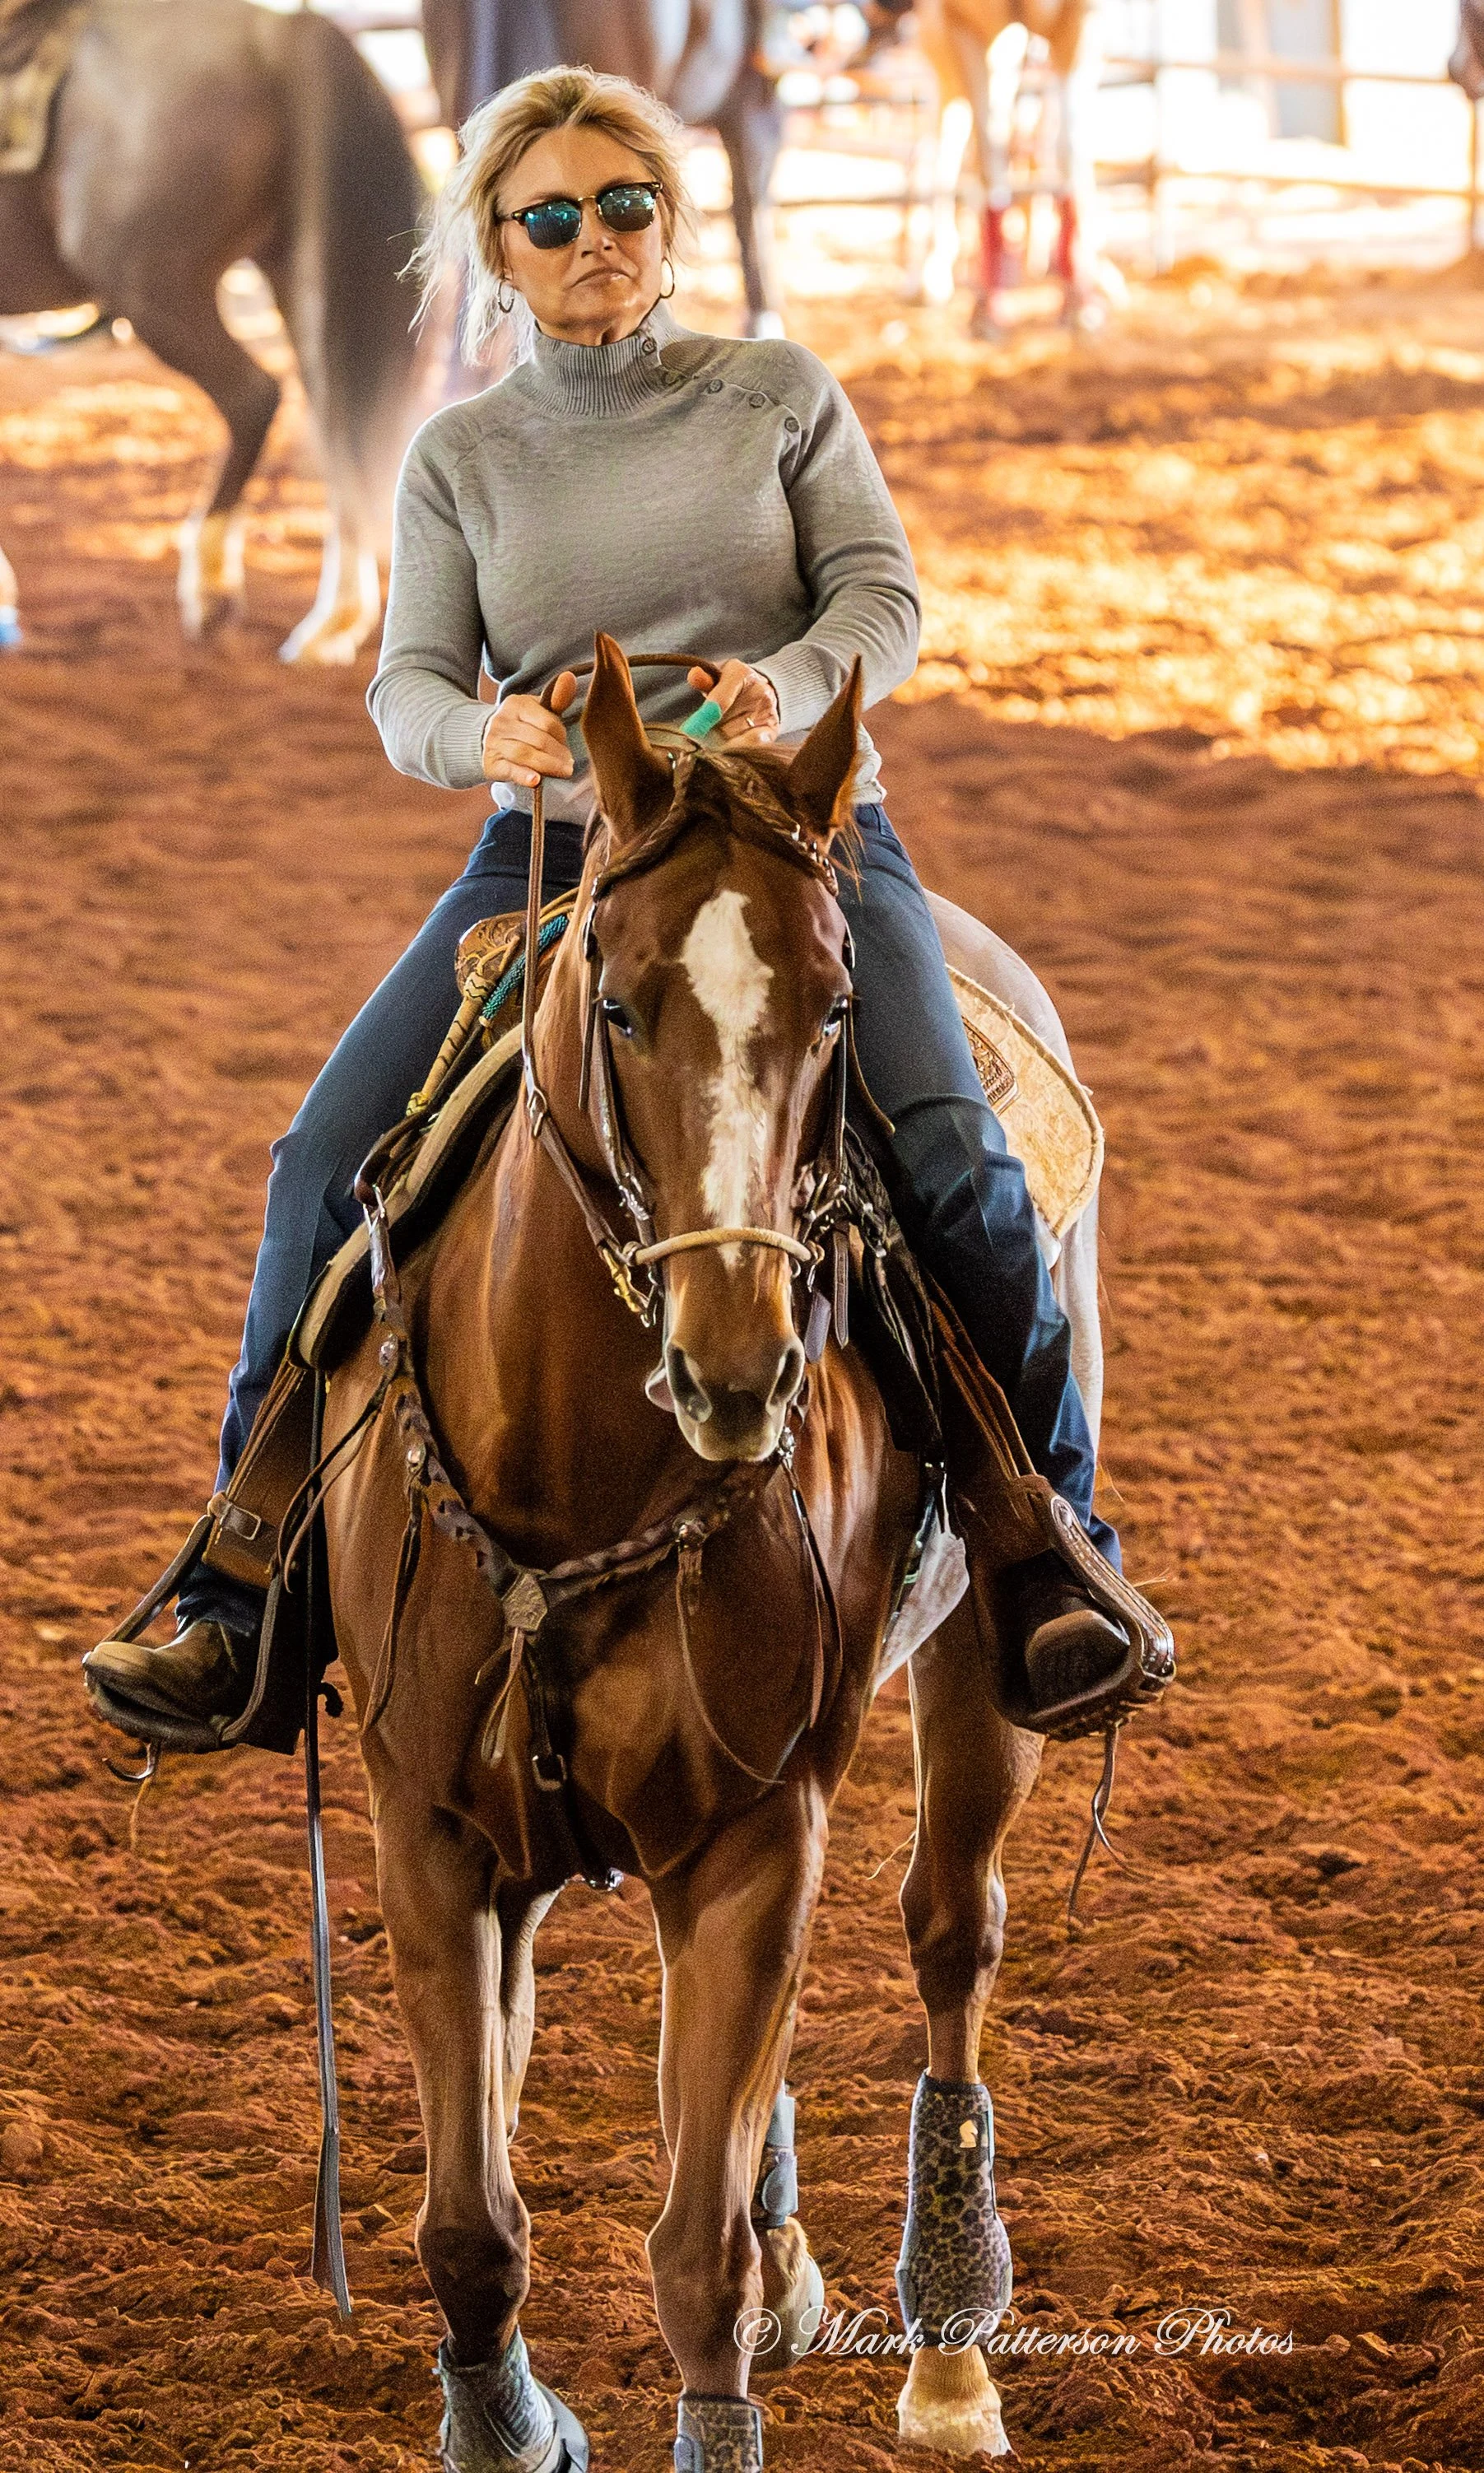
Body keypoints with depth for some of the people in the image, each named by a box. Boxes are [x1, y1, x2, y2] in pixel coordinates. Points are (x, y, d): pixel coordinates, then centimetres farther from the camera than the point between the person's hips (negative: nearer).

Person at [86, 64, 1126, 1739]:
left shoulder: (781, 395, 8)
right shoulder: (460, 454, 10)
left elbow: (883, 595, 2)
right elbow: (407, 689, 4)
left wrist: (793, 682, -21)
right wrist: (484, 734, -21)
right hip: (553, 848, 2)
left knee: (948, 1162, -26)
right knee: (331, 1164, -16)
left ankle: (1054, 1566, -12)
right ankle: (242, 1608, -6)